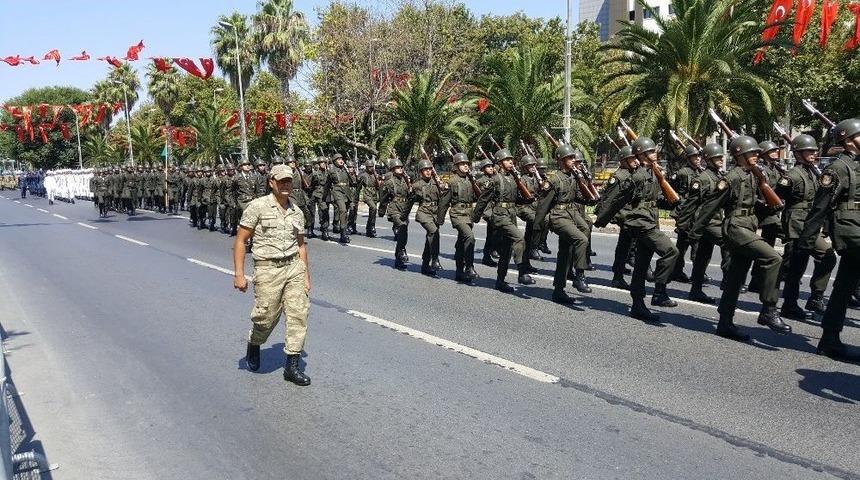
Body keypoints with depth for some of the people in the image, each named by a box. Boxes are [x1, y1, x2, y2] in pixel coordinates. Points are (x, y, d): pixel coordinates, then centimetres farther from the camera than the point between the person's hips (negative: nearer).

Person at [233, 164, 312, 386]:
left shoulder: (297, 212, 10)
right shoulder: (257, 207, -5)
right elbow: (240, 241, -5)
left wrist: (306, 276, 15)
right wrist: (239, 274, -11)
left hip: (294, 267, 4)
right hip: (268, 269, -4)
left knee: (298, 314, -3)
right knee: (266, 317, -1)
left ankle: (292, 365, 7)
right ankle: (253, 346, 33)